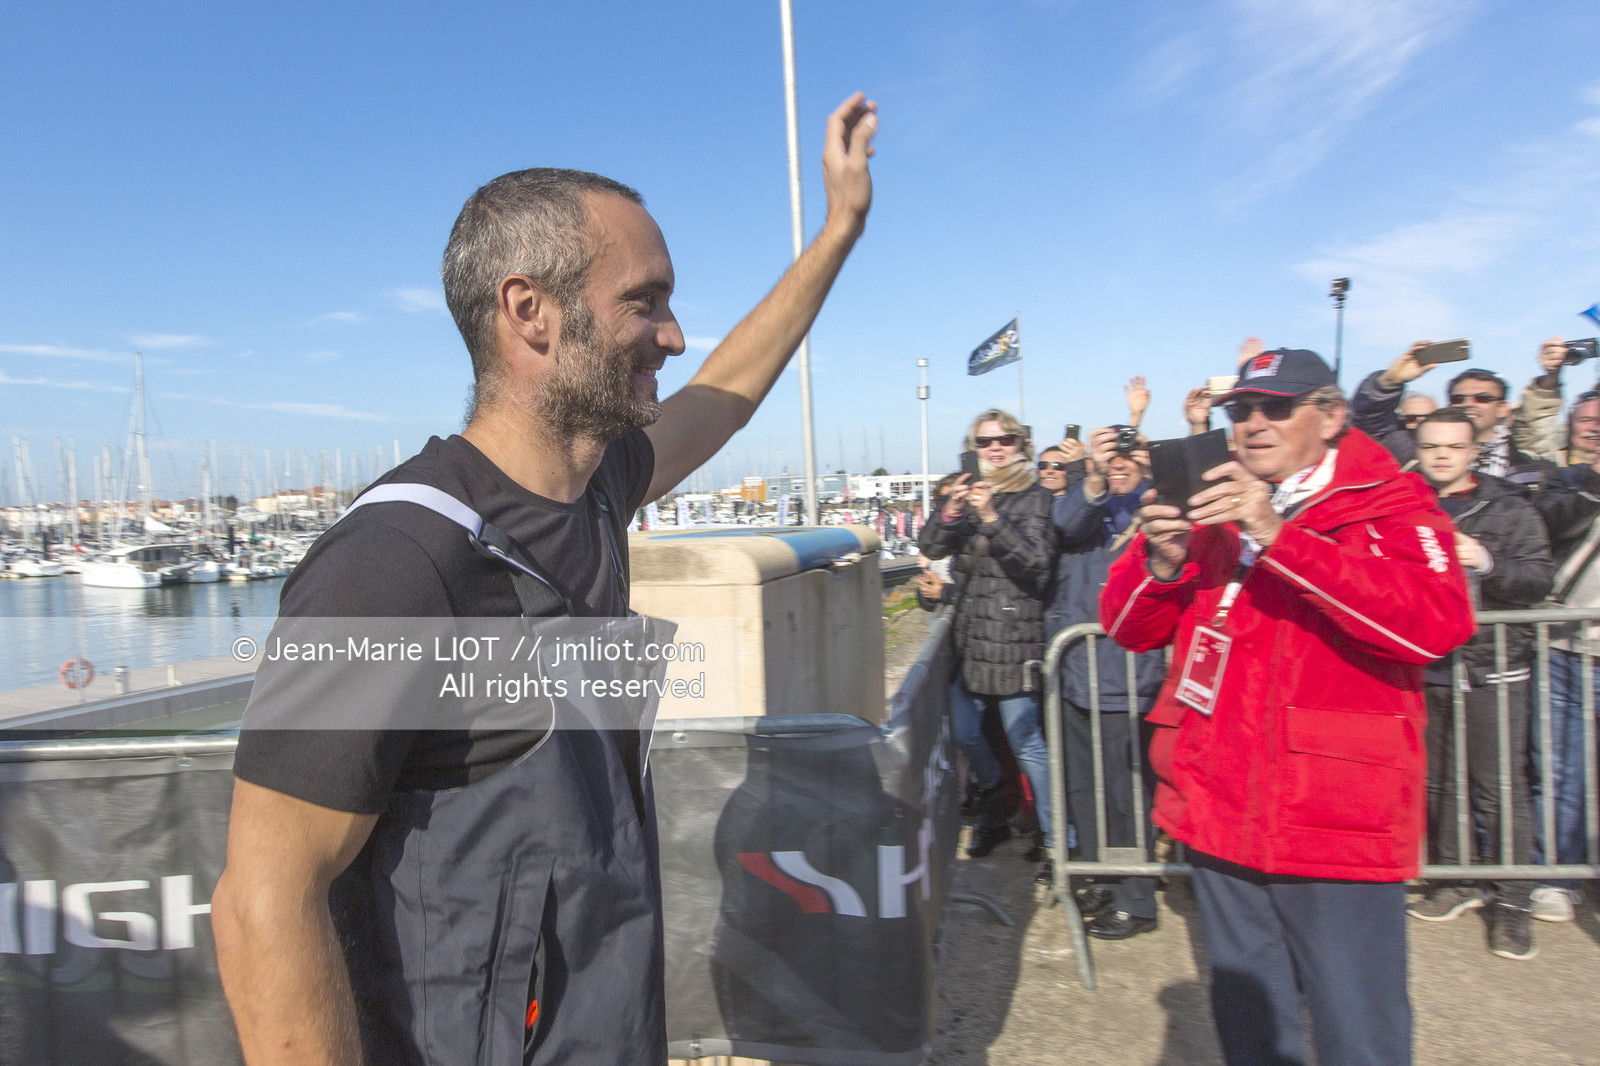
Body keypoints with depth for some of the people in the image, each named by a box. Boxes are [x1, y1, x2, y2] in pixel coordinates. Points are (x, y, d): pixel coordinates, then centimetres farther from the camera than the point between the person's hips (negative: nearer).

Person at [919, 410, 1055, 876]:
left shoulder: (1033, 498, -5)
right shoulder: (971, 493, 12)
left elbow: (1037, 560, -16)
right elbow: (931, 548, 4)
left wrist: (992, 519, -26)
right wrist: (950, 512, -15)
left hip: (1012, 635, -6)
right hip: (969, 632, 6)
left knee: (1024, 741, -2)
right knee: (965, 733, 13)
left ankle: (1055, 835, 14)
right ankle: (993, 819, 34)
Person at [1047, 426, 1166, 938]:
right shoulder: (1083, 504, 8)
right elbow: (1066, 522, -17)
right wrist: (1095, 478, -36)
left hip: (1127, 679, -5)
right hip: (1075, 675, 5)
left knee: (1128, 794, 1)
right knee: (1083, 789, 16)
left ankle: (1135, 900, 18)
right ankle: (1104, 882, 33)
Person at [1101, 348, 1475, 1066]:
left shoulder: (1391, 505, -4)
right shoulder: (1215, 509, 8)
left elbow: (1437, 624, -22)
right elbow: (1128, 629, 6)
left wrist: (1280, 537, -29)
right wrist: (1162, 560, -15)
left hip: (1340, 827, -4)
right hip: (1219, 819, 4)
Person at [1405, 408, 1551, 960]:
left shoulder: (1508, 505, 2)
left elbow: (1539, 578, -6)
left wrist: (1487, 562, -21)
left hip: (1491, 667, -3)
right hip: (1425, 666, 3)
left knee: (1500, 786, -3)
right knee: (1436, 781, 11)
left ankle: (1512, 900, 9)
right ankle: (1455, 881, 26)